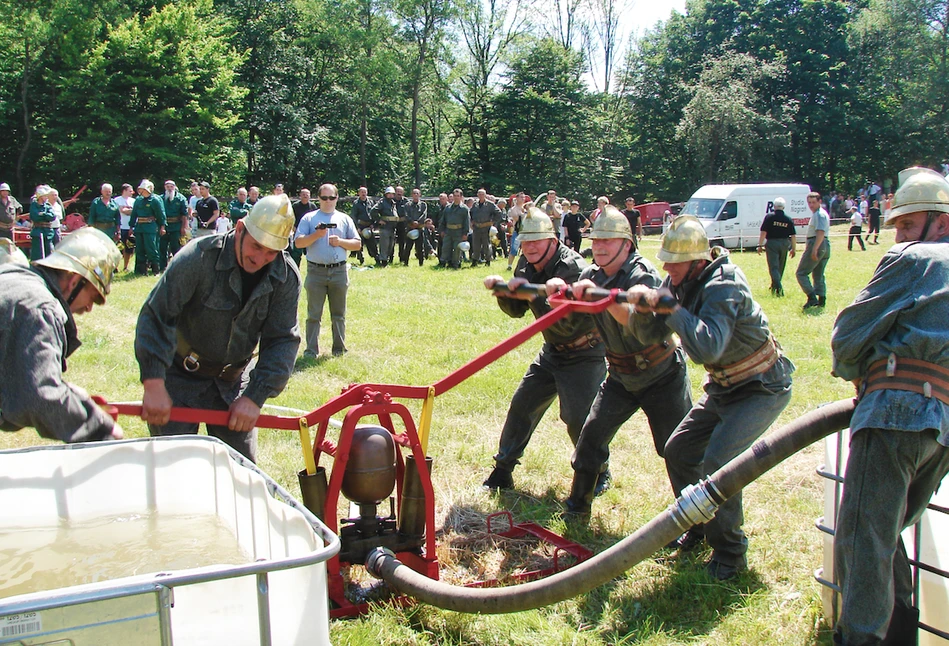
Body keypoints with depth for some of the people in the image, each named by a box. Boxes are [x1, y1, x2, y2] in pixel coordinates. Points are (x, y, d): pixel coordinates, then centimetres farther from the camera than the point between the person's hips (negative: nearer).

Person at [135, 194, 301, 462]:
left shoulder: (286, 277, -11)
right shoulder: (200, 256, -23)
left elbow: (282, 340, -11)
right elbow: (156, 316, -24)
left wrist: (254, 397, -23)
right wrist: (154, 385, -32)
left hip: (233, 380, 3)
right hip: (180, 376, -3)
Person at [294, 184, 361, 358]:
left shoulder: (345, 219, 12)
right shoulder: (309, 218, 6)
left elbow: (357, 244, 9)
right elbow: (298, 243, -4)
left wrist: (340, 242, -7)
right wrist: (316, 235, -17)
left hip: (339, 271, 2)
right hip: (316, 271, -2)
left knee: (339, 314, 9)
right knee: (314, 314, 1)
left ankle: (339, 348, 18)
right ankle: (311, 350, 6)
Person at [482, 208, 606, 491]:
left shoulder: (573, 269, -25)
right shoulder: (527, 266, 0)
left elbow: (567, 322, -33)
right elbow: (517, 310, 7)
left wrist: (533, 294, -38)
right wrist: (502, 291, -13)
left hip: (583, 355, -8)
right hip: (552, 351, 8)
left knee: (579, 418, -12)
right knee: (522, 405, 6)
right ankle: (502, 471, 18)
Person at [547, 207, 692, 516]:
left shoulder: (642, 275, -21)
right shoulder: (592, 275, -1)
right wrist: (557, 290, -27)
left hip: (662, 376, -6)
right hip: (621, 376, 6)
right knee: (592, 434, 1)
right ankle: (578, 503, 16)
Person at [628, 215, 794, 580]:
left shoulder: (723, 287, -29)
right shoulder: (679, 283, -5)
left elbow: (706, 348, -44)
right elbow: (651, 336, -5)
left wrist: (670, 307, -37)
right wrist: (643, 309, -24)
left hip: (761, 388, -9)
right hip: (723, 387, 9)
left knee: (718, 462, -21)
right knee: (678, 451, 6)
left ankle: (729, 552, -2)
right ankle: (699, 526, 26)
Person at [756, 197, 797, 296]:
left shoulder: (769, 217, -7)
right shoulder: (788, 219, 3)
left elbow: (763, 232, -11)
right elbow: (793, 236, 3)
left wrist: (760, 245, -6)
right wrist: (793, 249, 11)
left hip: (772, 243, -3)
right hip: (784, 244, 4)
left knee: (773, 267, -3)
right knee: (780, 267, 18)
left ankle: (778, 287, -21)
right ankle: (775, 286, 32)